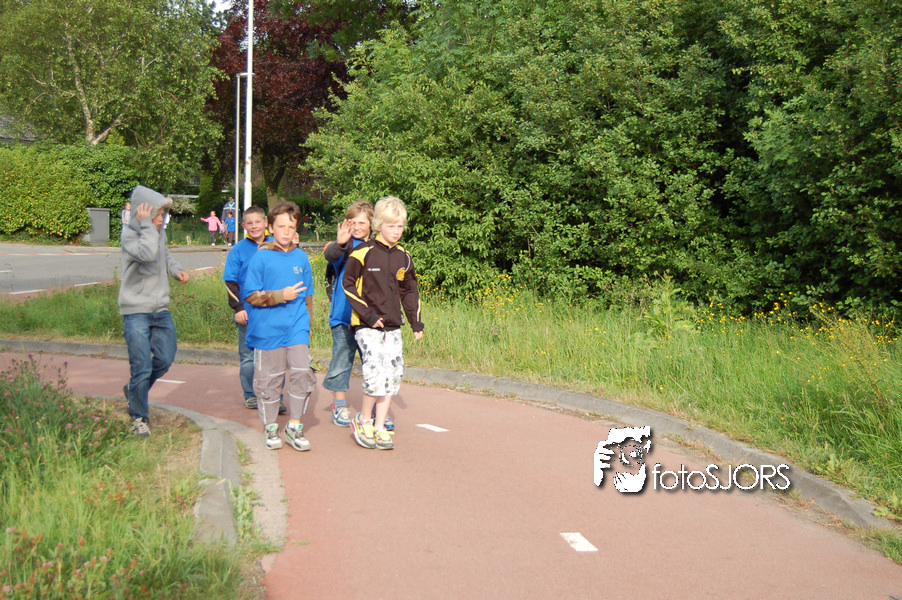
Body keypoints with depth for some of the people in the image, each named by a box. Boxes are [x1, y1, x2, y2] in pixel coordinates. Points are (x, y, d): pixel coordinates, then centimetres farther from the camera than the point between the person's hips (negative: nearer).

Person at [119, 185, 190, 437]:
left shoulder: (159, 232, 8)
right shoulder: (129, 234, -14)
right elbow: (147, 253, -33)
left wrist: (177, 270, 6)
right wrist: (146, 225, -25)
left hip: (161, 310, 7)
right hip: (136, 311, -7)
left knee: (165, 360, 11)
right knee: (142, 367, -6)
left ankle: (134, 390, 37)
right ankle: (139, 418, 9)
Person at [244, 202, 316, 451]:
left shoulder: (301, 257, 8)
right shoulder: (261, 257, -4)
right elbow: (251, 295, -7)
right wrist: (281, 296, -14)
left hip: (297, 327, 3)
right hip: (268, 328, -2)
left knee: (302, 371, -8)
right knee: (269, 378, 6)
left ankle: (294, 426, 6)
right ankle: (270, 427, 21)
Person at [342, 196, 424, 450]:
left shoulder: (403, 257, 9)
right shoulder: (363, 253, -7)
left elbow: (410, 291, 20)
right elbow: (348, 284, -5)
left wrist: (416, 322, 15)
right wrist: (367, 315, -10)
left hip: (393, 326, 6)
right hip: (367, 325, -5)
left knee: (393, 376, 2)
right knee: (376, 374, -16)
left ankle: (379, 427, 13)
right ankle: (363, 421, 5)